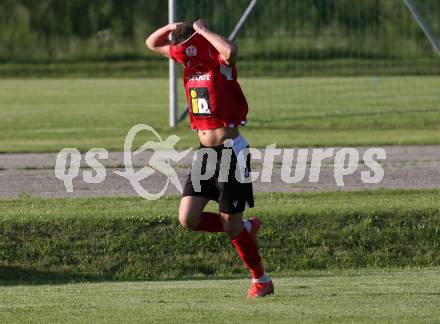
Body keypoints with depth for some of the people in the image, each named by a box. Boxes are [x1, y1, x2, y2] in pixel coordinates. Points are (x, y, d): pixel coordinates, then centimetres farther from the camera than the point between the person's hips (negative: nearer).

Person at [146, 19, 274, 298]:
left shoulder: (221, 65, -13)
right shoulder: (190, 65, 8)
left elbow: (230, 51, -39)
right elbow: (152, 44, 18)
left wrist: (203, 31, -24)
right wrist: (172, 28, -3)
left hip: (231, 152, -7)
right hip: (205, 153, 7)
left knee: (231, 227, -1)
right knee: (188, 219, -2)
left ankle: (262, 281, 19)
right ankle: (247, 227, 21)